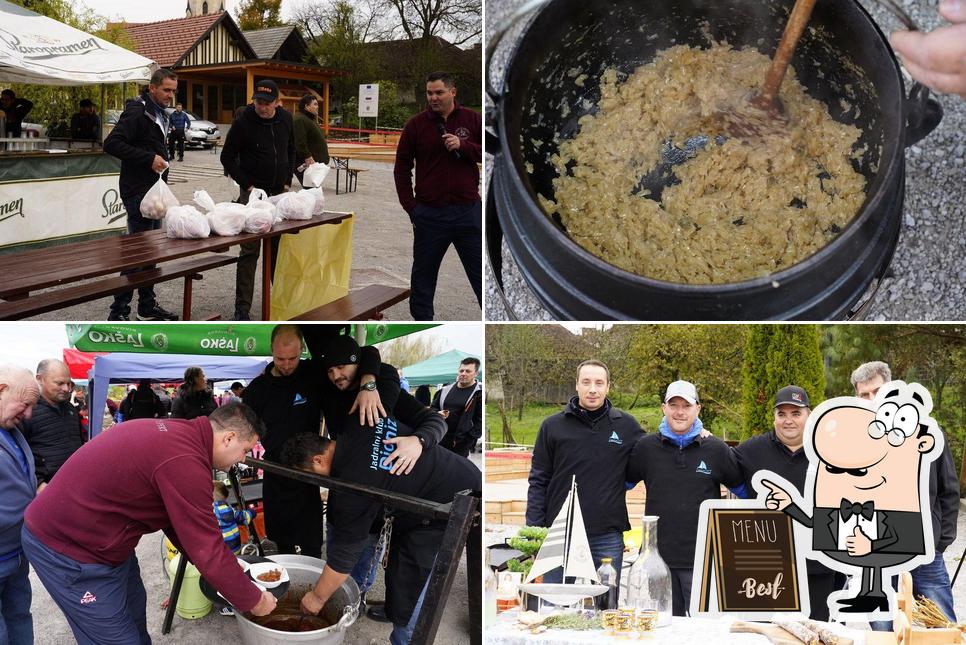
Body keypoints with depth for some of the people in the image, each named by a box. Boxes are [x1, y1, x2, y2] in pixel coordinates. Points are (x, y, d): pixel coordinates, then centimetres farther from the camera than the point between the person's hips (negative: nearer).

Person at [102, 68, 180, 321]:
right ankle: (119, 312, -3)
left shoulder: (160, 114, 17)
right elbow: (111, 143, -23)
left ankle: (147, 305, 22)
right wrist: (149, 158, -25)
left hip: (153, 191, 10)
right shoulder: (137, 113, -14)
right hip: (138, 192, -10)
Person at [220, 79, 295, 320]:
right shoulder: (243, 123, -12)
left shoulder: (285, 119, 3)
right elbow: (227, 158, -5)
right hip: (253, 192, -5)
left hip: (279, 192, 5)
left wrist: (287, 181, 8)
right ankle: (242, 308, -4)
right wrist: (247, 185, -10)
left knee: (279, 247, 11)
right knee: (250, 250, -7)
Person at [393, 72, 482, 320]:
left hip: (469, 211, 0)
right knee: (423, 275, 11)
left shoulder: (472, 119, 3)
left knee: (481, 272, 4)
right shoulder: (416, 125, 2)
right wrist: (410, 205, 0)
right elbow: (402, 167, 6)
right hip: (429, 214, 0)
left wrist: (463, 146, -14)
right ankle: (421, 318, 25)